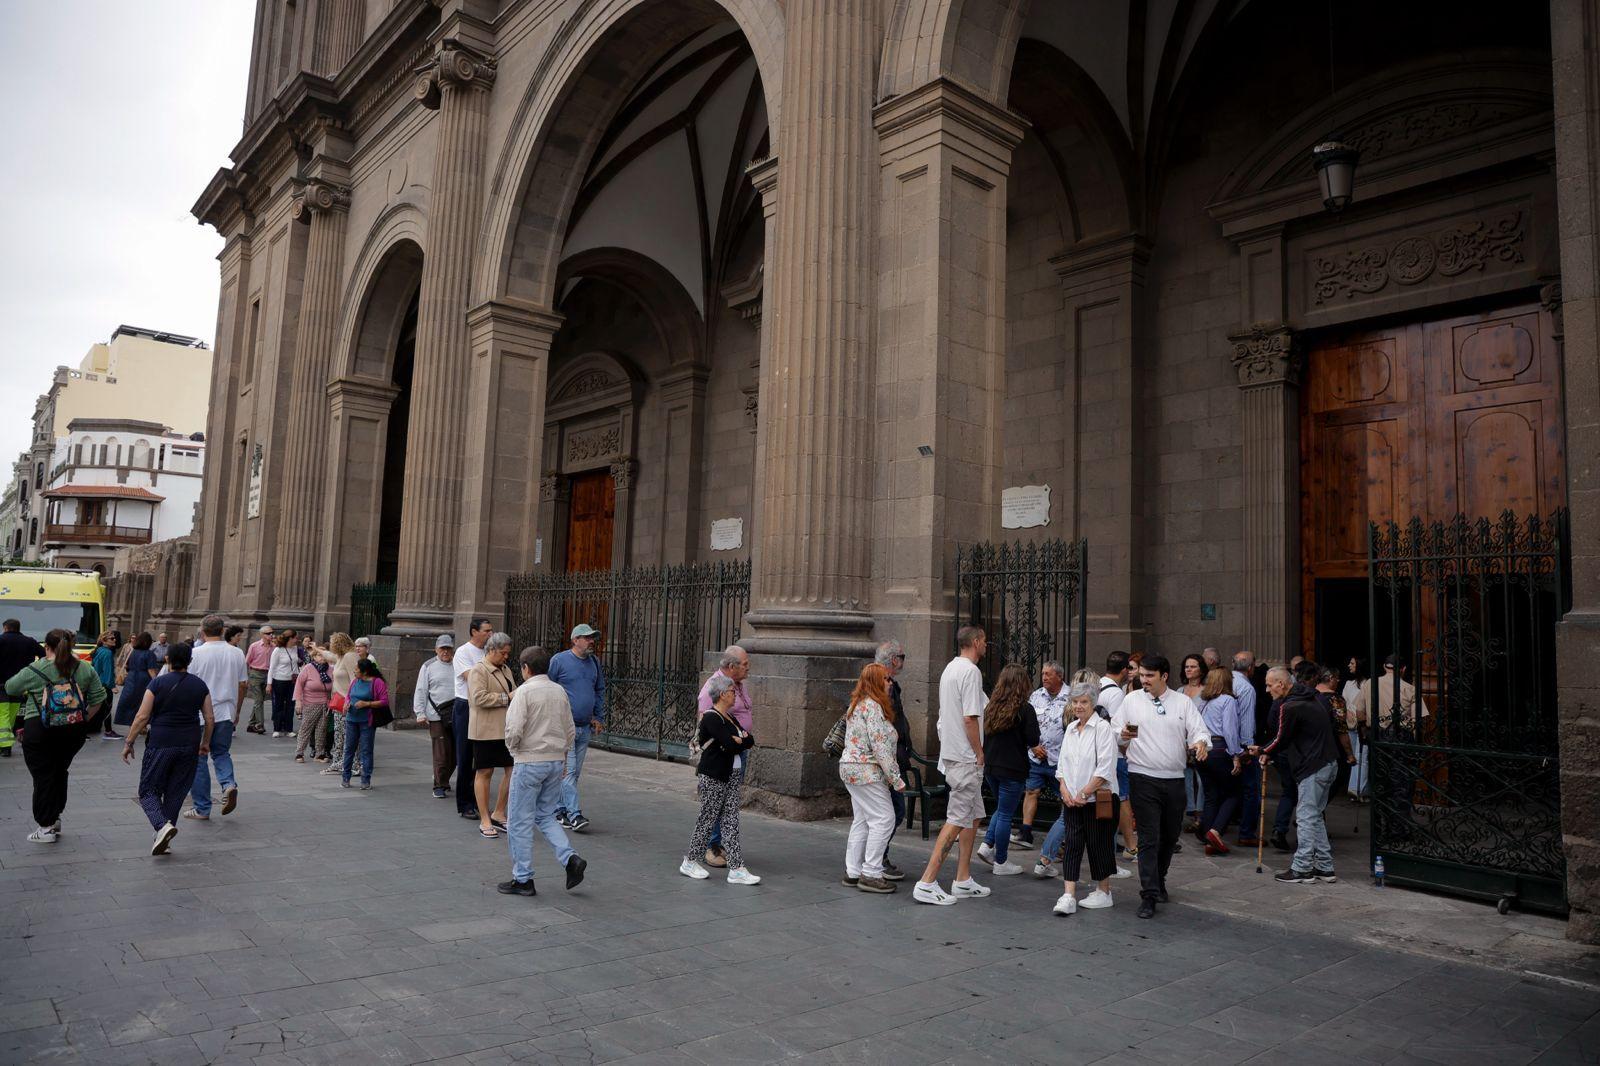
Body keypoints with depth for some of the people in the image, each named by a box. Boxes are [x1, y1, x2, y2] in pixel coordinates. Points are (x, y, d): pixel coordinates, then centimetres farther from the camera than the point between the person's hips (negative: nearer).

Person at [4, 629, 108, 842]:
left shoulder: (33, 671, -6)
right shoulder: (86, 669, 3)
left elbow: (10, 688, 10)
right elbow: (99, 699, 5)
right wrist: (84, 720, 15)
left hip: (40, 730, -3)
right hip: (75, 730, 3)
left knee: (43, 776, 4)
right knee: (59, 772, 19)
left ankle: (46, 827, 6)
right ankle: (55, 818, 21)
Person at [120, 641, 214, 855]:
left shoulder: (157, 683, -6)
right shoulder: (200, 685, 4)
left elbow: (142, 717, -8)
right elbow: (210, 720, 6)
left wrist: (128, 743, 1)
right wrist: (205, 742, 19)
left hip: (160, 744, -3)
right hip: (189, 745, 3)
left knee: (149, 791, 8)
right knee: (175, 793, 12)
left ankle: (162, 825, -16)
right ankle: (164, 839, 14)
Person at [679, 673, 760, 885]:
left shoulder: (729, 718, 14)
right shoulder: (711, 718, -15)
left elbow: (751, 741, 7)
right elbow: (731, 745, -25)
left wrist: (739, 741, -12)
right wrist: (742, 741, -5)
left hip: (732, 776, 8)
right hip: (713, 777, -8)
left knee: (731, 822, 6)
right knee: (707, 820, 3)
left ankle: (736, 869, 6)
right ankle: (689, 862, 18)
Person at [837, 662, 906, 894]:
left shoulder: (857, 704, 17)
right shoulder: (873, 706, -14)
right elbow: (880, 747, -19)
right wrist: (896, 778, -15)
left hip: (850, 769, 10)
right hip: (866, 771, -10)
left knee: (861, 821, 12)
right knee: (883, 819, -7)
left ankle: (852, 872, 15)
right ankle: (870, 874, -6)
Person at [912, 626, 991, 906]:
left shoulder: (950, 668, 15)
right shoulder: (971, 671, -16)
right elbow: (970, 718, -22)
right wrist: (979, 753, -12)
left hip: (951, 753, 10)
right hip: (965, 757, -10)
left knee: (973, 815, 16)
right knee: (957, 819, -8)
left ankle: (963, 880, 22)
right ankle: (927, 883, -8)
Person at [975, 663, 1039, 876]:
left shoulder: (991, 706, 4)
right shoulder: (1024, 709, -12)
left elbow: (982, 736, 8)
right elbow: (1033, 740, -10)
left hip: (990, 768, 5)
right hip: (1012, 770, -5)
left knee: (1002, 809, 24)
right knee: (1006, 814, 3)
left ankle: (987, 845, 13)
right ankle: (1000, 863, 11)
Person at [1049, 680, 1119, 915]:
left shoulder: (1103, 728, -9)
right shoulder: (1070, 729, 13)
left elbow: (1105, 768, -15)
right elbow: (1063, 762, 15)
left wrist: (1084, 793, -15)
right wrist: (1064, 790, 0)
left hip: (1098, 799, -6)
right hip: (1072, 800, 6)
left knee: (1098, 844, 5)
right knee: (1071, 844, 0)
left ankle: (1103, 892, 21)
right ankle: (1068, 896, -2)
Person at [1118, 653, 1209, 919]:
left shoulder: (1182, 702, 7)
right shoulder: (1132, 700, 3)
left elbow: (1199, 731, 1)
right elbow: (1115, 735, 5)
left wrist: (1201, 742, -22)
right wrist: (1123, 735, -18)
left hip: (1174, 779, 3)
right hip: (1143, 779, -3)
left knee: (1170, 836, 15)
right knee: (1149, 837, -7)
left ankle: (1159, 881, 37)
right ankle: (1149, 896, -4)